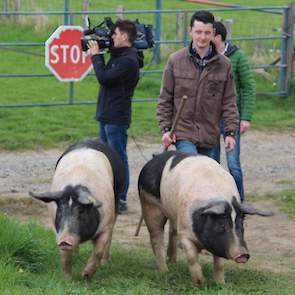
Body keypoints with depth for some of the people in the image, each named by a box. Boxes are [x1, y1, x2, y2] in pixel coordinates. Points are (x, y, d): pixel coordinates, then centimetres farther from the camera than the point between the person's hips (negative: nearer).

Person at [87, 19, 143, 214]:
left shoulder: (129, 61, -17)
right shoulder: (118, 56, 14)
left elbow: (104, 78, -23)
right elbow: (105, 75, 17)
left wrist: (96, 56, -10)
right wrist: (98, 55, 7)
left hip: (117, 119, -10)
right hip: (107, 116, 10)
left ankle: (121, 201, -1)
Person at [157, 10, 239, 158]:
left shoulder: (223, 64, 4)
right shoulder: (175, 61, 0)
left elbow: (229, 102, 7)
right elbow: (165, 100, 4)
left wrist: (230, 132, 1)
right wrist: (165, 128, -2)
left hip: (208, 135, 3)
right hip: (183, 133, -3)